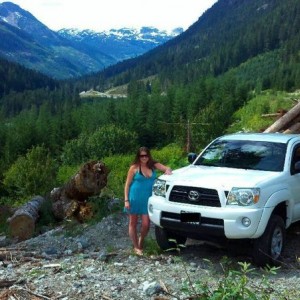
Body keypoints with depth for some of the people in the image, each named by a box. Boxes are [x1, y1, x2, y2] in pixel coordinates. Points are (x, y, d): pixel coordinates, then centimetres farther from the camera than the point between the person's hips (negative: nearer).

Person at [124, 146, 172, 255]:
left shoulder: (154, 165, 2)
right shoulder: (134, 167, -6)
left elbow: (167, 168, 5)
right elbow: (127, 185, -4)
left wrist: (168, 170, -20)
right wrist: (126, 200, -10)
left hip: (147, 199, 2)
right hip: (134, 199, -2)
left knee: (146, 224, -1)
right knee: (133, 223, 7)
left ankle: (141, 242, 27)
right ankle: (136, 247, 22)